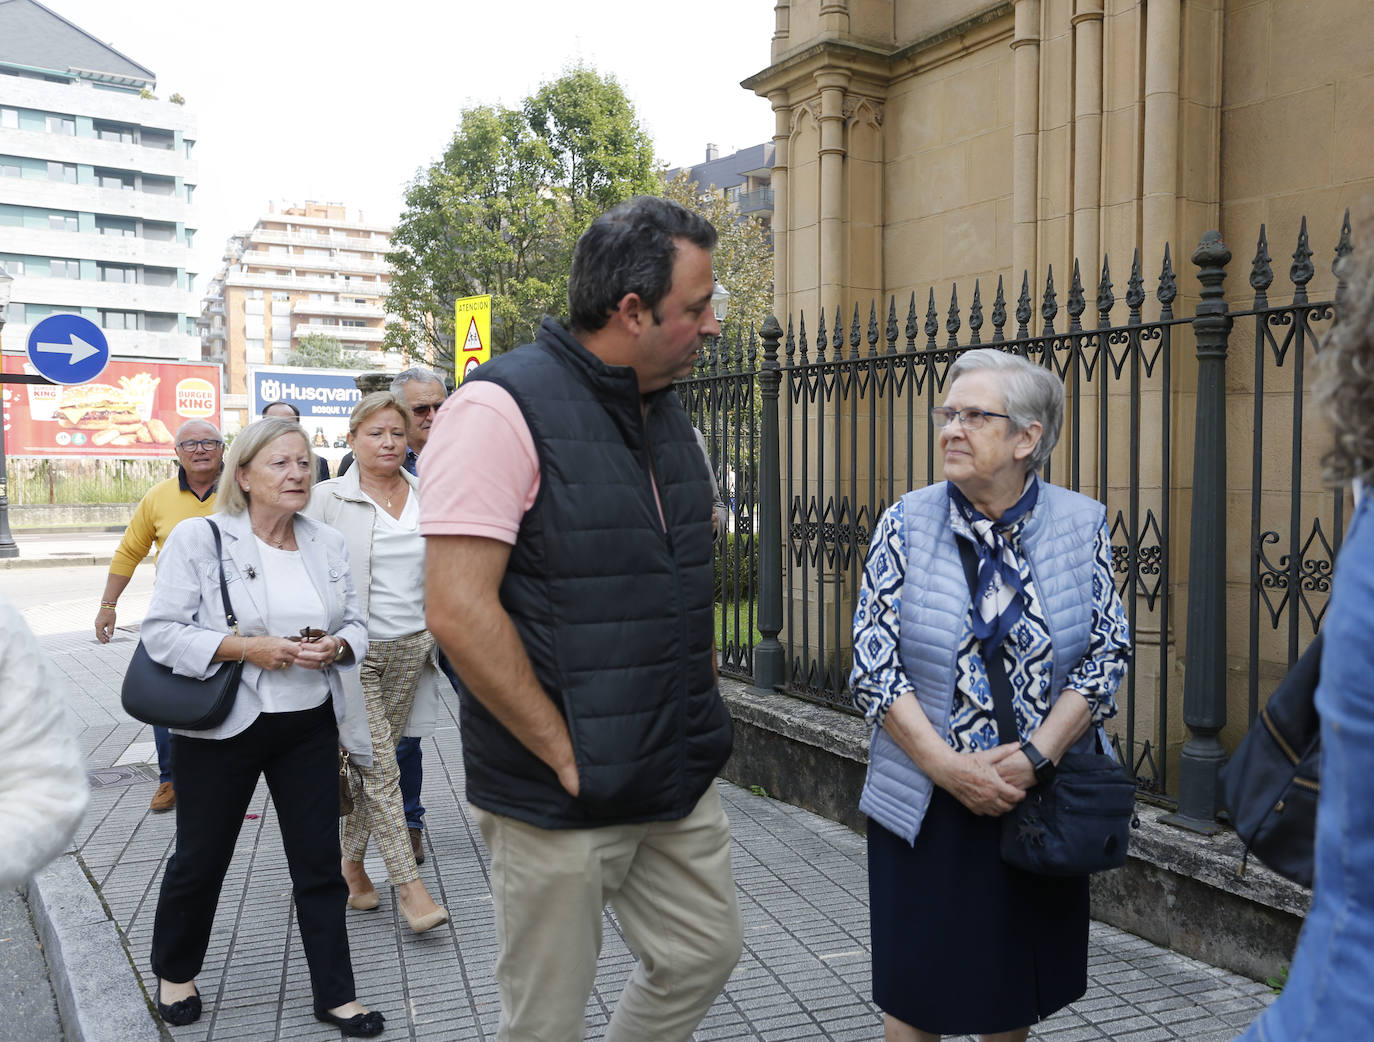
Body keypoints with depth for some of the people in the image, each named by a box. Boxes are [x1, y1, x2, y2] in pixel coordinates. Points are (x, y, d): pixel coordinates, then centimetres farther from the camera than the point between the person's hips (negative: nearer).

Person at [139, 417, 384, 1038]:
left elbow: (355, 625, 10)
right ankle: (173, 974, 41)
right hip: (221, 729, -3)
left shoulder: (327, 543, 4)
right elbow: (161, 633, -12)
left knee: (320, 864, 8)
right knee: (200, 859, 14)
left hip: (310, 726, 4)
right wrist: (248, 648, -22)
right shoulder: (198, 538, -9)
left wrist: (335, 646, -12)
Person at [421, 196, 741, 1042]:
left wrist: (702, 696, 10)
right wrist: (567, 755, -18)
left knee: (705, 956, 18)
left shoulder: (669, 415, 9)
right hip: (561, 797, -7)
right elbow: (459, 610, -22)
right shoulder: (505, 408, -17)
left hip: (682, 780, 7)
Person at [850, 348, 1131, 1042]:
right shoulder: (906, 523, -5)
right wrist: (949, 766, -16)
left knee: (1018, 985, 18)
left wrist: (1035, 756, -15)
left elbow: (1107, 653, -3)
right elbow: (873, 665, -8)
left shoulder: (1082, 524, -1)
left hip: (1042, 804, 2)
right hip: (926, 804, -1)